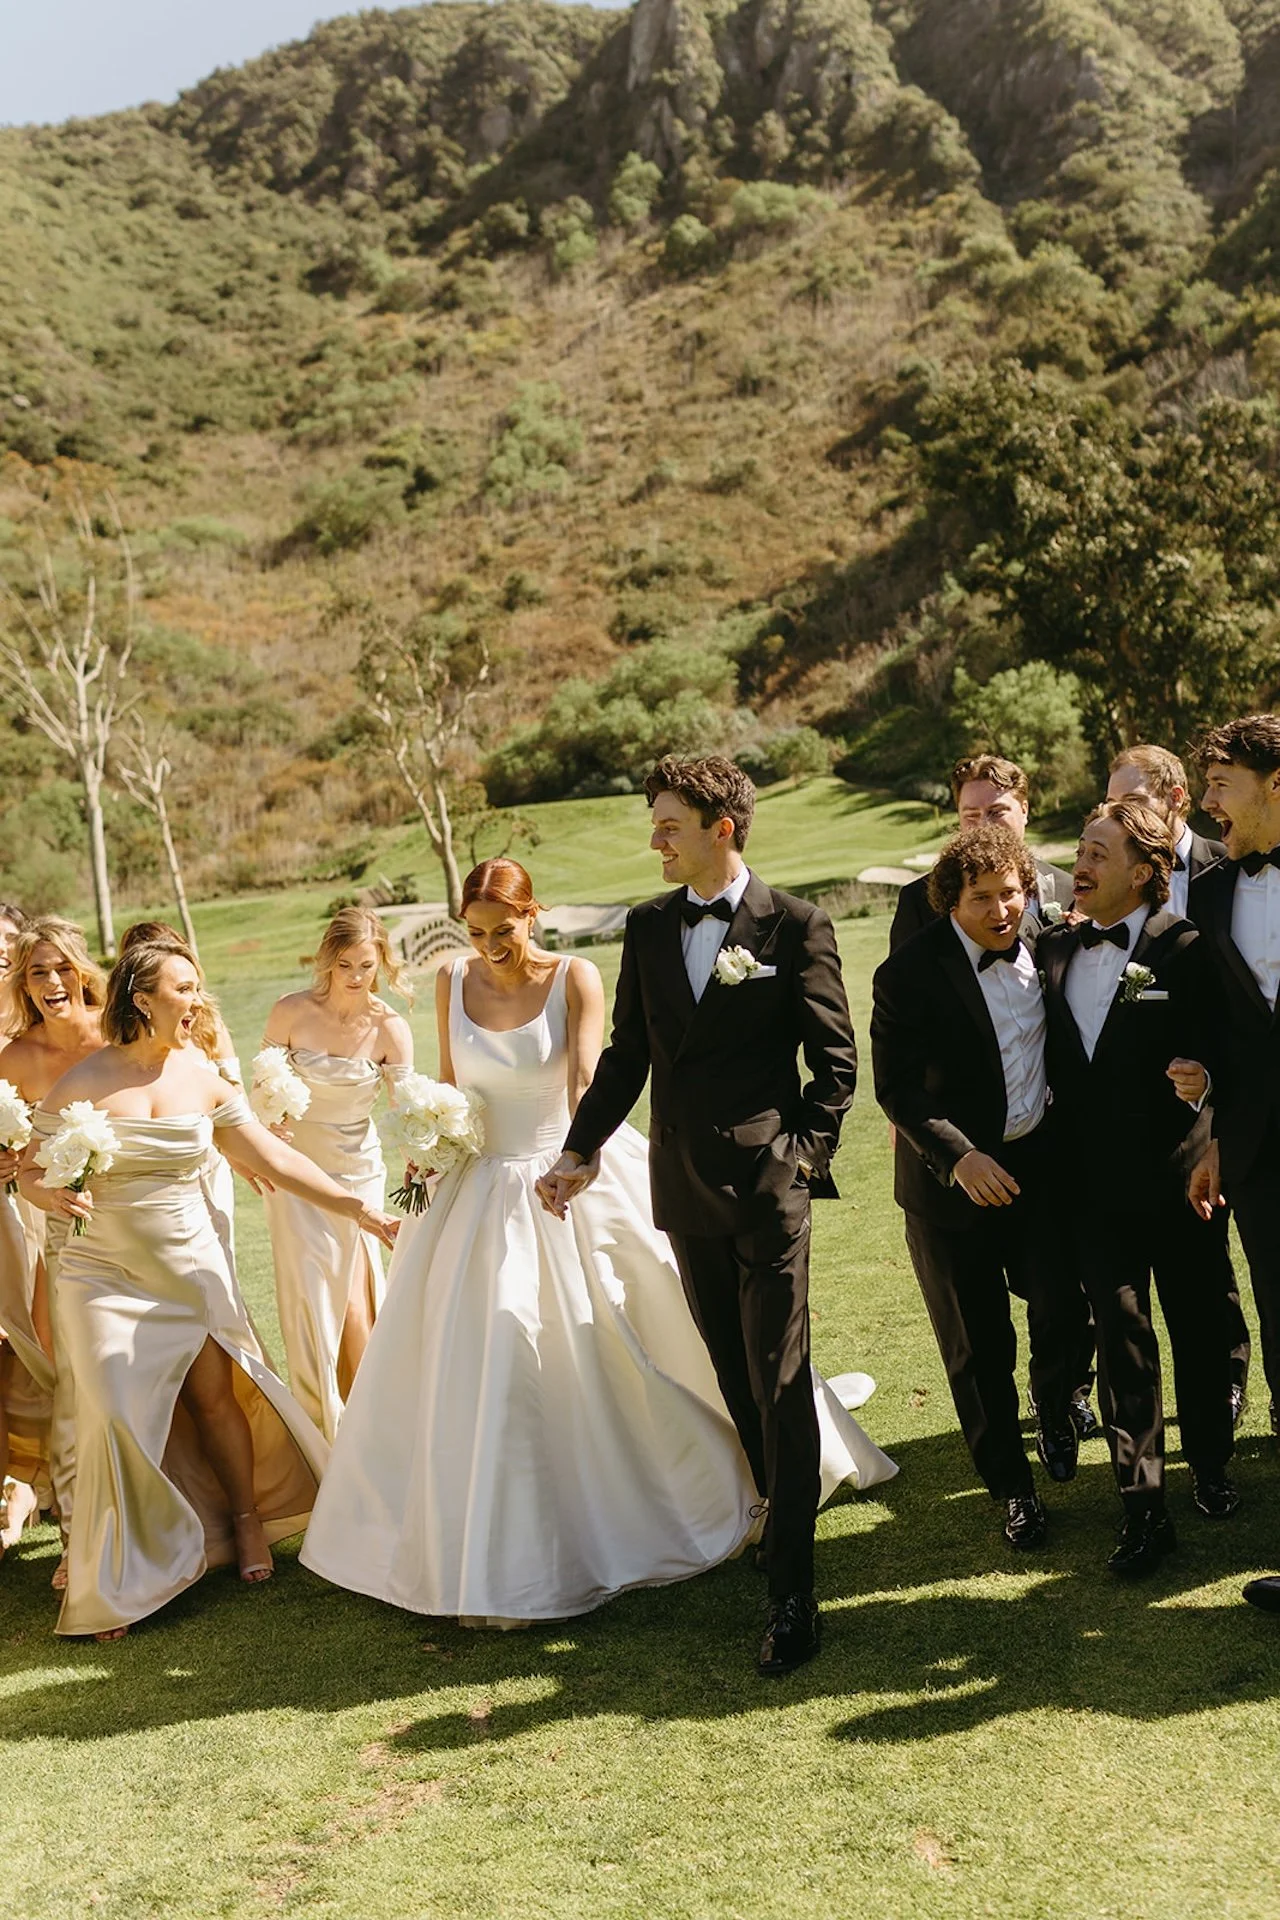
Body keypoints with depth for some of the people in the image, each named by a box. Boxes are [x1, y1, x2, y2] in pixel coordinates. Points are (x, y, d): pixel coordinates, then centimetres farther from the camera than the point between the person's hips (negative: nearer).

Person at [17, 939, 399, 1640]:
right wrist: (54, 1195, -28)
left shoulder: (203, 1081, -2)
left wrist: (357, 1207, -2)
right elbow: (30, 1173, -4)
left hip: (191, 1265, 2)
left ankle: (247, 1518, 30)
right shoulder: (85, 1083, -10)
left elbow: (276, 1159, 2)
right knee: (119, 1412, -5)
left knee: (214, 1394, 4)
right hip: (106, 1274, -2)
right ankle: (120, 1579, 13)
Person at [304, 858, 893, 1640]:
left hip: (579, 1185, -3)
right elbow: (450, 1085, 11)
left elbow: (586, 1076, -23)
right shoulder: (454, 982, 0)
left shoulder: (575, 978, -10)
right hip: (491, 1195, 3)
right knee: (490, 1376, 5)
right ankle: (508, 1566, 20)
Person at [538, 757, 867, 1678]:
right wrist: (580, 1150, 9)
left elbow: (836, 1059, -3)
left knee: (778, 1383, -3)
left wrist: (806, 1155, -10)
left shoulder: (795, 926, -6)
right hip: (684, 1184, 5)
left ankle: (793, 1591, 2)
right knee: (734, 1373, 15)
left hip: (766, 1184, -5)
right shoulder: (648, 927, 7)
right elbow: (628, 1052, 13)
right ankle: (785, 1515, 33)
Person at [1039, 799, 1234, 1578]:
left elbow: (1212, 1045, -13)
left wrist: (1201, 1077, -31)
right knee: (1121, 1332, 4)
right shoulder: (1055, 948, 6)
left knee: (1198, 1324, 12)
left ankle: (1210, 1467, 35)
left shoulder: (1186, 946, -8)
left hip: (1175, 1171, -3)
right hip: (1095, 1178, 3)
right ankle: (1144, 1507, 11)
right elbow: (1050, 1058, 8)